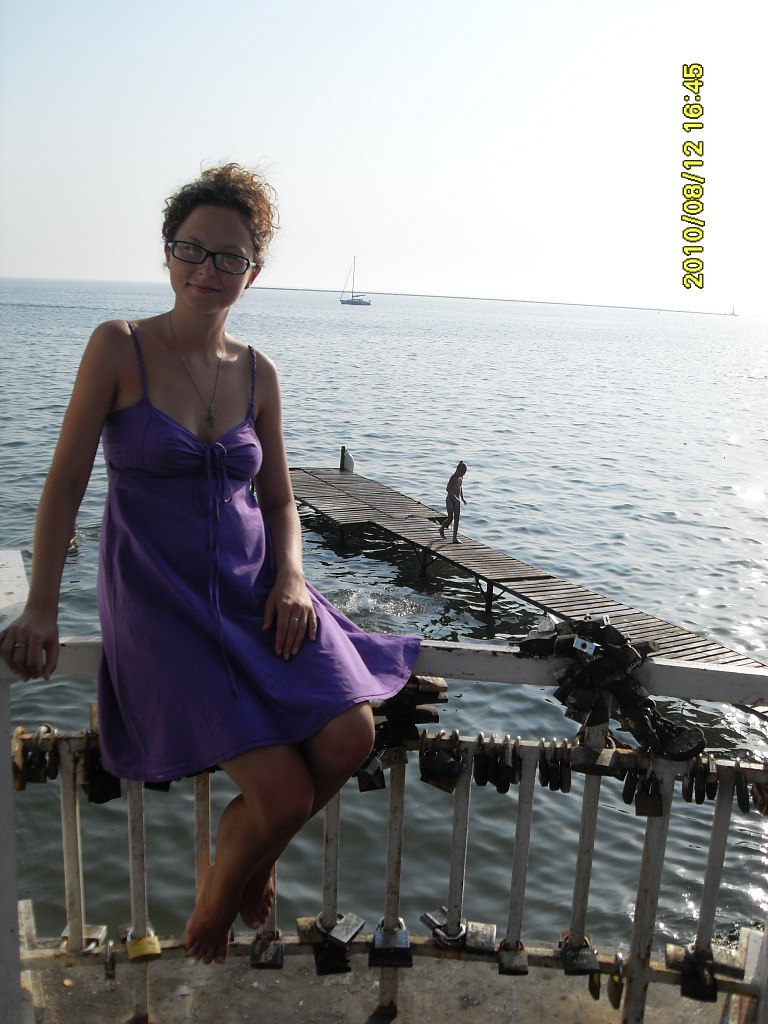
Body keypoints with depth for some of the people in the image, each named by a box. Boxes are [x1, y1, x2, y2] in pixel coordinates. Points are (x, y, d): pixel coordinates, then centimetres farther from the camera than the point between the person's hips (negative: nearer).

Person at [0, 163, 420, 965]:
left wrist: (291, 577, -5)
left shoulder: (258, 373, 8)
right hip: (161, 598, -4)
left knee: (350, 737, -16)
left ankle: (251, 854, 20)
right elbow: (65, 484, -6)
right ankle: (207, 926, 19)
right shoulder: (119, 348, -4)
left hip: (254, 587, 5)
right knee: (283, 793, -16)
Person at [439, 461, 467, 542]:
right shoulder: (453, 477, -18)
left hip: (457, 500, 7)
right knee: (450, 518, -4)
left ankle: (455, 537, 2)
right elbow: (448, 488, -27)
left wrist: (462, 498, 16)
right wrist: (455, 497, -34)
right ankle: (442, 528, 26)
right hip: (450, 500, -7)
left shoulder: (461, 477, 7)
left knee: (457, 519, 1)